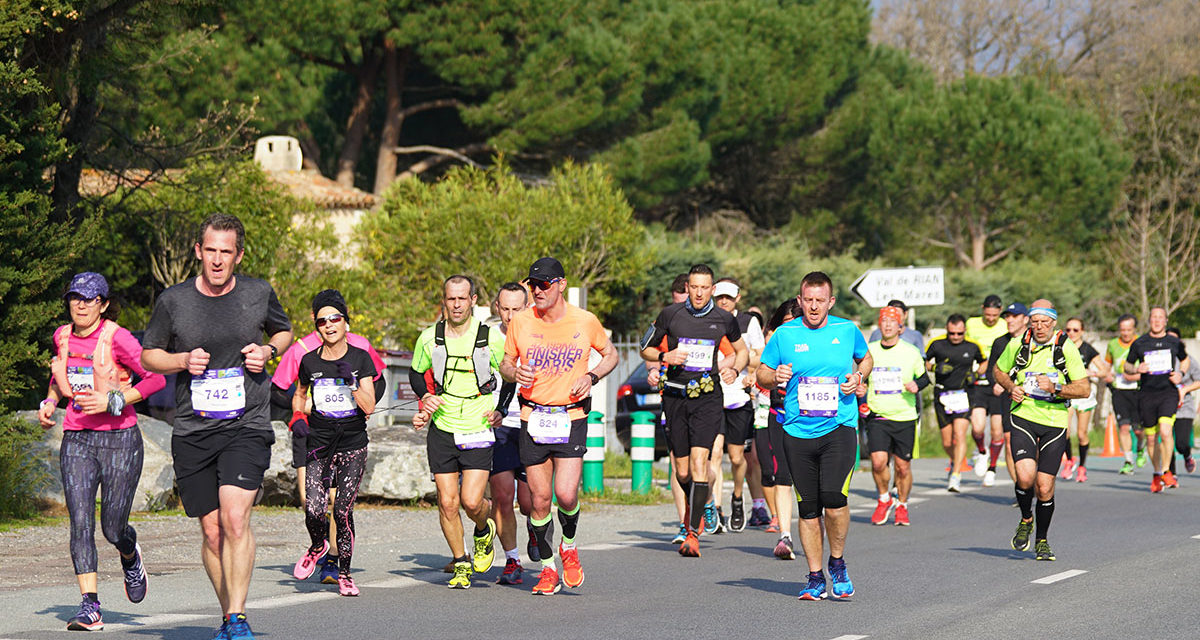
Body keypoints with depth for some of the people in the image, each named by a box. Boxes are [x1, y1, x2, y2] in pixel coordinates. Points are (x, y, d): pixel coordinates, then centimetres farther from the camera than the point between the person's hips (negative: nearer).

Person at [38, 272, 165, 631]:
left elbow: (156, 377, -12)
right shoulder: (62, 337, 8)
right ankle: (90, 607, -13)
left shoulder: (117, 338, -9)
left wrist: (113, 402, -18)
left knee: (113, 530, 0)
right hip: (77, 439, 4)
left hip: (119, 439, -4)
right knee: (80, 522, -12)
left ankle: (131, 558, 38)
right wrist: (49, 404, 11)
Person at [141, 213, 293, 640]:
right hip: (193, 432, 2)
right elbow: (148, 356, 13)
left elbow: (284, 332, 22)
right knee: (212, 531, 5)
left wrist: (268, 351, 0)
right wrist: (182, 360, -7)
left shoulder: (259, 294, 2)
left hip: (247, 427, -2)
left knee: (235, 518, -20)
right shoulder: (173, 301, 1)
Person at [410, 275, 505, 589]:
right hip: (442, 431, 2)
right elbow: (416, 373, 17)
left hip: (479, 432, -2)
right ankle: (461, 563, 17)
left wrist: (501, 411, -4)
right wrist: (426, 396, -1)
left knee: (471, 501, -12)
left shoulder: (493, 339, -6)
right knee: (447, 503, -1)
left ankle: (484, 531, 22)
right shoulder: (429, 338, -1)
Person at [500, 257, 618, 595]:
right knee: (539, 499, 3)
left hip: (571, 418, -2)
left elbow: (611, 355, 13)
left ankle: (569, 545, 16)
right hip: (532, 418, 2)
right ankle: (548, 568, 20)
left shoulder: (585, 322, -3)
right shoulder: (520, 322, 0)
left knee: (566, 494, -15)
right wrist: (515, 373, -10)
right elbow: (506, 363, 13)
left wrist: (590, 377, -5)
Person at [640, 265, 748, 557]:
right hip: (676, 397, 1)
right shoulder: (670, 315, 1)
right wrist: (665, 356, -10)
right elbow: (646, 349, 11)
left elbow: (742, 350, 20)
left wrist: (734, 369, 0)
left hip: (708, 398, -1)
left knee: (699, 462, -16)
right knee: (682, 471, 4)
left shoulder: (724, 319, 3)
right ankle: (696, 508, 35)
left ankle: (693, 533, -15)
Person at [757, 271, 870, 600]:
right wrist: (775, 377, -11)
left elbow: (865, 358, 23)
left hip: (839, 428, -1)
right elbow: (762, 374, 11)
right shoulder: (784, 335, 3)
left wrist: (858, 378, 3)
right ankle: (815, 577, 16)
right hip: (798, 432, 1)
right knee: (808, 508, 4)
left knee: (834, 500, -17)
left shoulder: (847, 331, 4)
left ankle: (837, 562, 7)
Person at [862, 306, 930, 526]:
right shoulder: (869, 351, 5)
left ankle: (902, 505, 25)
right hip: (877, 416, 0)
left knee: (903, 466, 2)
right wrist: (860, 389, -2)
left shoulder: (911, 352, 1)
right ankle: (884, 499, 11)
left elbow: (924, 376, 13)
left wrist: (917, 385, -8)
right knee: (878, 461, -15)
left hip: (905, 417, 0)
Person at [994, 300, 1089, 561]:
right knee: (1025, 477, -20)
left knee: (1045, 487, 0)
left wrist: (1055, 389, -20)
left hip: (1054, 423, 0)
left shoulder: (1067, 349, -7)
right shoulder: (1017, 345, -1)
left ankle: (1042, 541, 22)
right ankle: (1025, 520, 10)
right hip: (1023, 418, 0)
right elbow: (998, 370, 18)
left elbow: (1084, 388, -6)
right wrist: (1011, 387, -2)